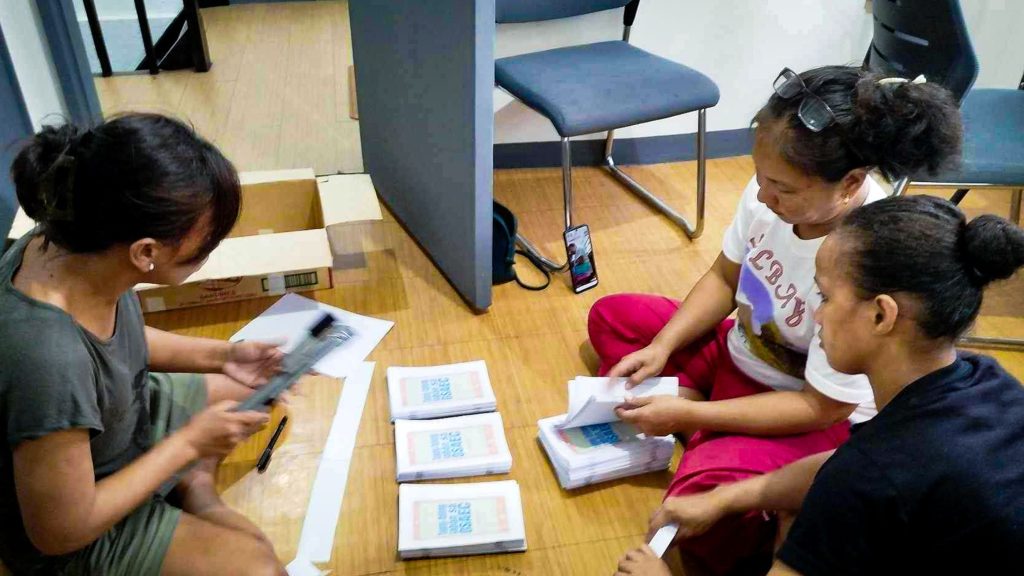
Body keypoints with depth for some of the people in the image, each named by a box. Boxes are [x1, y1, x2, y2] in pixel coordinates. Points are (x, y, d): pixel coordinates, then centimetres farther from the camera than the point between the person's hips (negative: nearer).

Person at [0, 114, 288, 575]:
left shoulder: (74, 244, -21)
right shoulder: (48, 361, -43)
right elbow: (60, 532, -27)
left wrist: (220, 356, -9)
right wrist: (188, 443, -20)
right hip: (76, 528, -7)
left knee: (254, 385, 14)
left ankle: (194, 486, 11)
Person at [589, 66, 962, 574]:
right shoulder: (776, 189, -18)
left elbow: (820, 408, -25)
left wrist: (688, 415, -23)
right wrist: (661, 347, -12)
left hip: (821, 418, -8)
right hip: (739, 355, 8)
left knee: (704, 503, -34)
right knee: (611, 317, 8)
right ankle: (705, 434, -5)